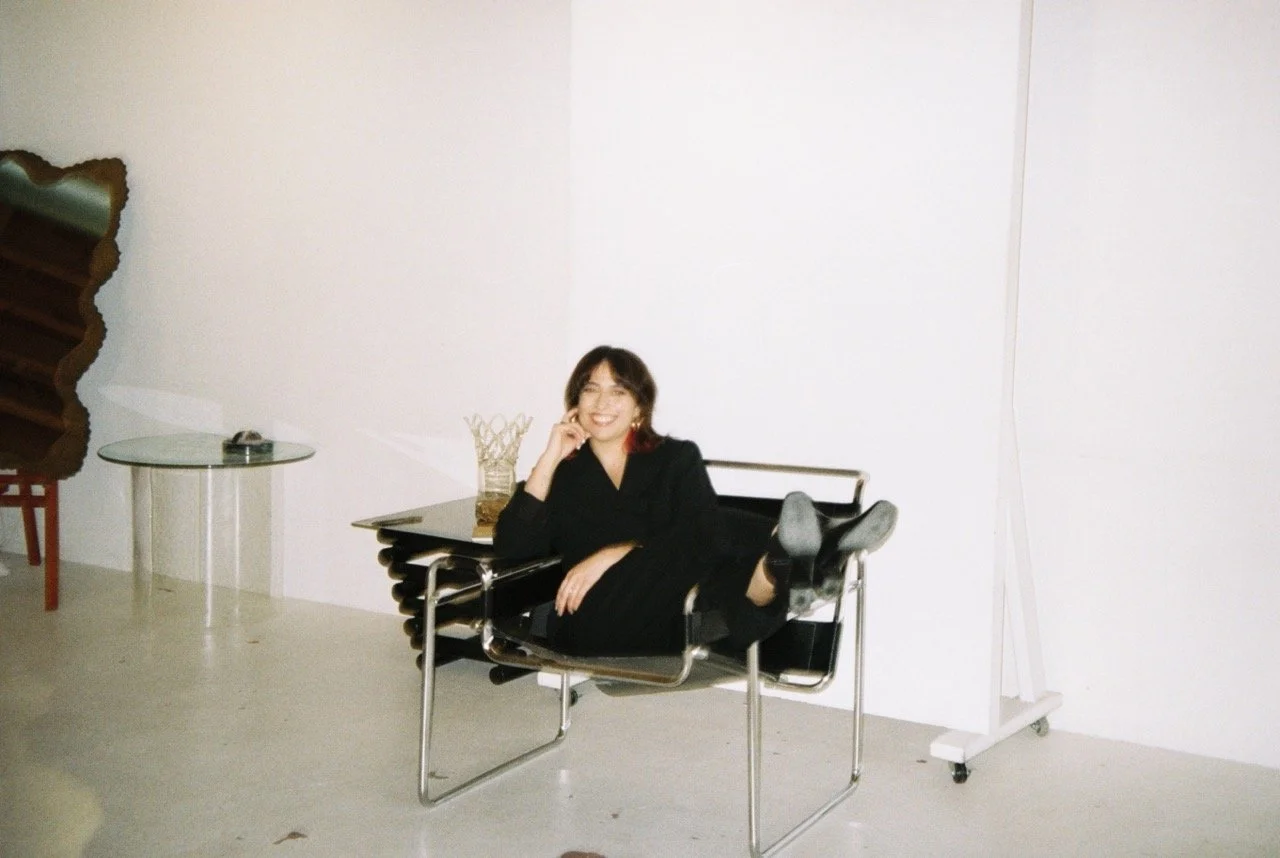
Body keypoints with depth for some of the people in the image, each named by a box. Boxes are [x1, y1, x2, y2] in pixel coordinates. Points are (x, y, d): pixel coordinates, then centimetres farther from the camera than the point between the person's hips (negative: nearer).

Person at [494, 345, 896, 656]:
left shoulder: (677, 458, 17)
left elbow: (707, 534, -3)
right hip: (593, 627, -1)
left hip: (668, 624, 1)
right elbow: (511, 546, 2)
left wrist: (614, 556, -15)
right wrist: (549, 458, 3)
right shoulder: (562, 472, 20)